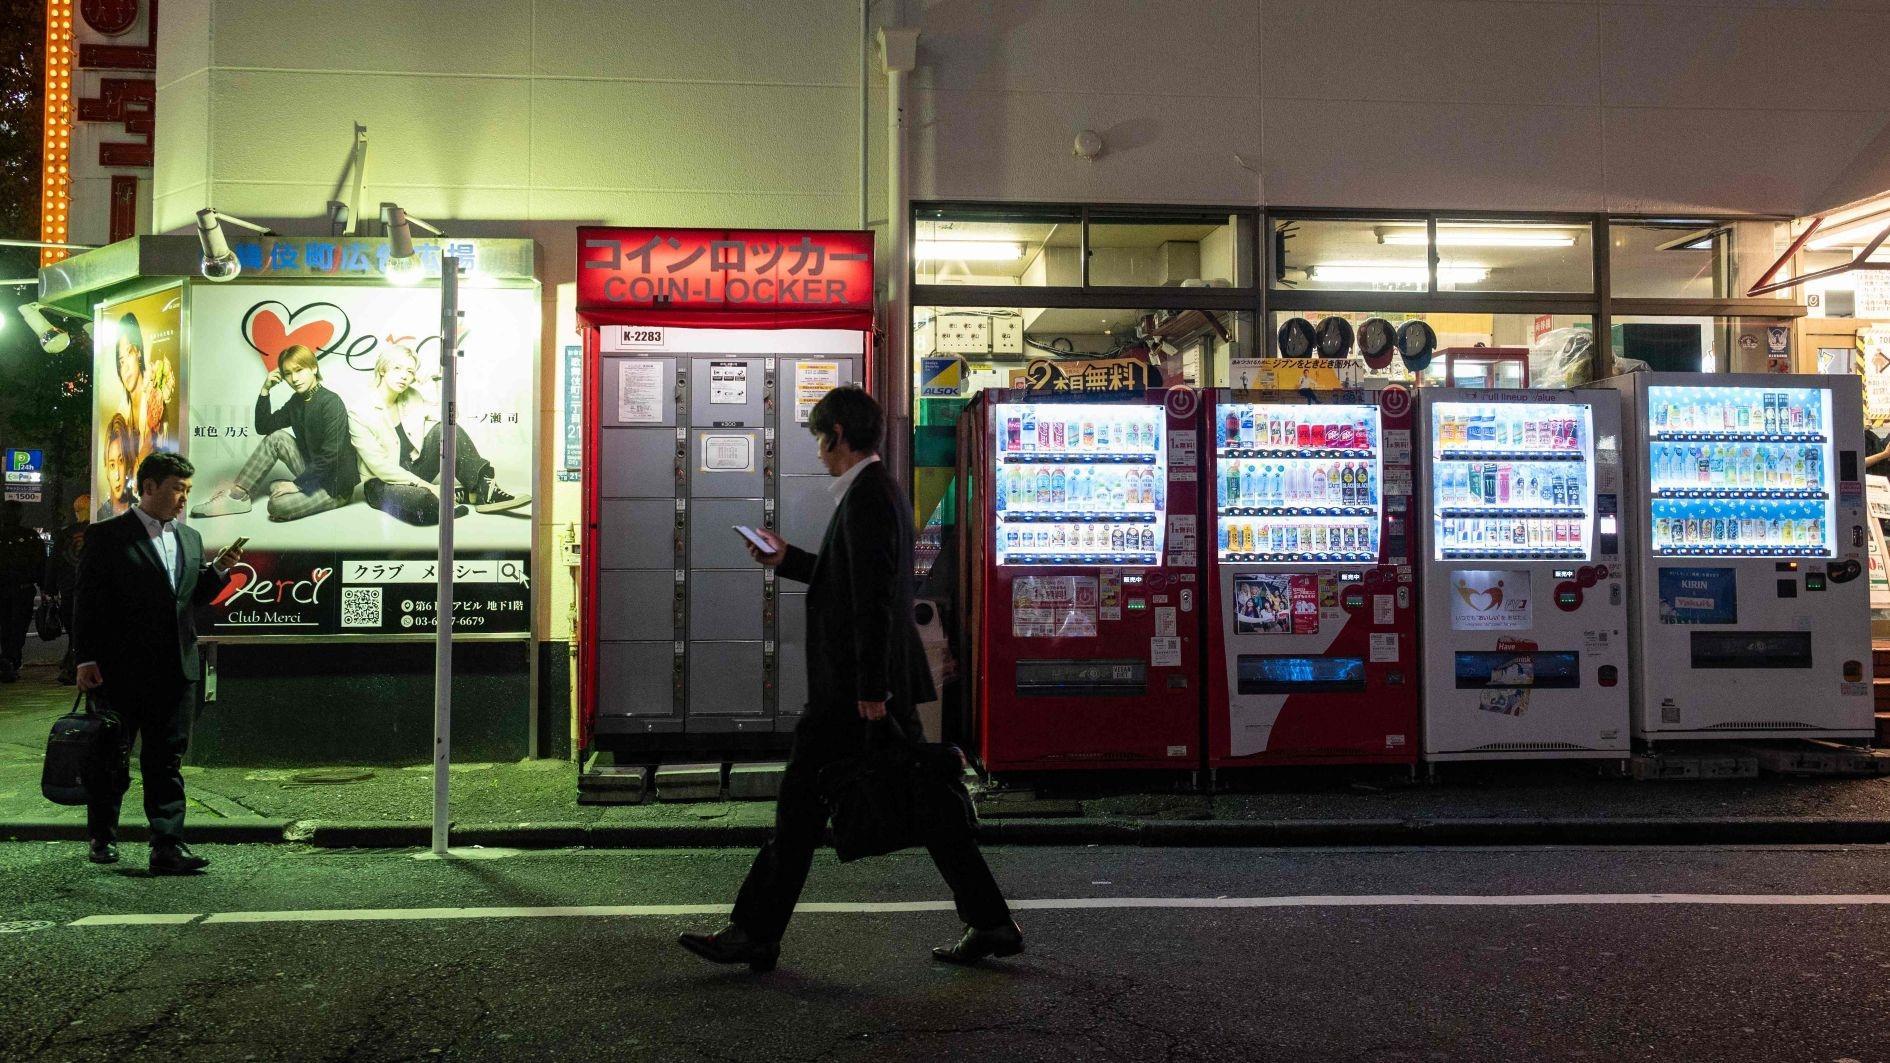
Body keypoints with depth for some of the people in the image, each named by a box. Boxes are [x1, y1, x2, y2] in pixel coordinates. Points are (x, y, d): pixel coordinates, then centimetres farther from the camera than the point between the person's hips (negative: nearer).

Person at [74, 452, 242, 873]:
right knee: (112, 760, 9)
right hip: (120, 669, -4)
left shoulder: (191, 538, 14)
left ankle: (168, 847, 2)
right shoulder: (107, 536, -3)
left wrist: (219, 570, 1)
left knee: (167, 762, 3)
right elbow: (88, 600, -5)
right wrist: (86, 659, -10)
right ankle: (102, 839, 26)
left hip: (176, 671, 4)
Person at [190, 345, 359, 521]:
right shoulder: (297, 401, 8)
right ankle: (237, 495, 2)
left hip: (336, 485, -8)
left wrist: (298, 484, -20)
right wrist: (265, 391, -1)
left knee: (278, 505, -26)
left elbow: (330, 455, -23)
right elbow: (264, 427, 9)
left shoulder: (331, 403, -19)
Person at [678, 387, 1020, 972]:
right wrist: (787, 559, 23)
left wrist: (870, 690, -23)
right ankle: (990, 923, 16)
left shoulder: (867, 497, -16)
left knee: (802, 802, 0)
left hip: (853, 689, -10)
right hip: (880, 683, 10)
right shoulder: (882, 490, 16)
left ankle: (755, 934, 11)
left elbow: (873, 599, -22)